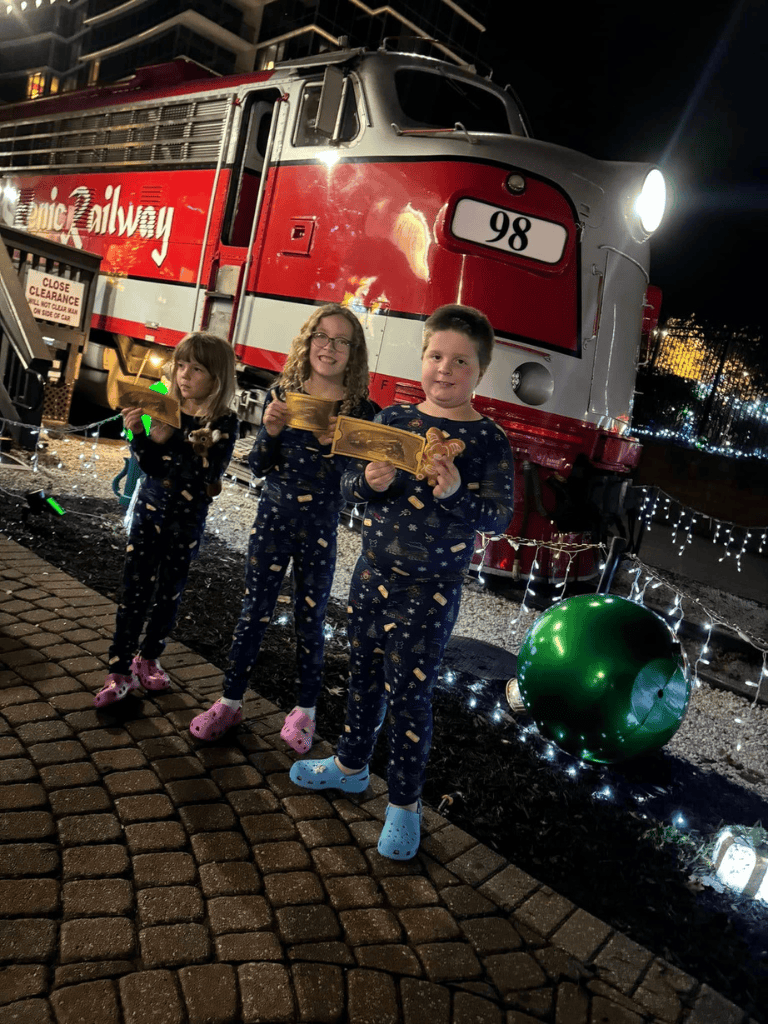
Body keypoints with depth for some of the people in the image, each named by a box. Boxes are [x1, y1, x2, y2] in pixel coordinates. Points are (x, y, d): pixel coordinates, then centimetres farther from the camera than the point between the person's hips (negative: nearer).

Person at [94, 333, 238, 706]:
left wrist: (172, 440, -32)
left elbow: (207, 473, -23)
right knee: (135, 589, 1)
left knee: (169, 593, 12)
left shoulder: (223, 423, -12)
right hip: (151, 509, 2)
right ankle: (120, 671, 11)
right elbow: (152, 466, -4)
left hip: (188, 519, -1)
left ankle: (148, 659, 32)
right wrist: (138, 433, -21)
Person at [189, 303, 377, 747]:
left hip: (321, 527, -1)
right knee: (255, 611, 11)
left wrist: (337, 446, -24)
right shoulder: (283, 393, -1)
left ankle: (305, 709, 29)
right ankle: (231, 701, 27)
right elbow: (260, 466, 2)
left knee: (310, 619, 11)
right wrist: (270, 431, -17)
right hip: (273, 517, 2)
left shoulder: (360, 409, -7)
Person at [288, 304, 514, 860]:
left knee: (409, 693, 5)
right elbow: (351, 484, 3)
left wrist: (456, 494, -30)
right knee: (364, 673, 20)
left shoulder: (488, 439, -10)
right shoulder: (393, 417, 1)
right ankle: (351, 763, 44)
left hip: (431, 590, -4)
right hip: (373, 571, 5)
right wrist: (369, 481, -20)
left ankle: (405, 802, 26)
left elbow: (499, 518, -12)